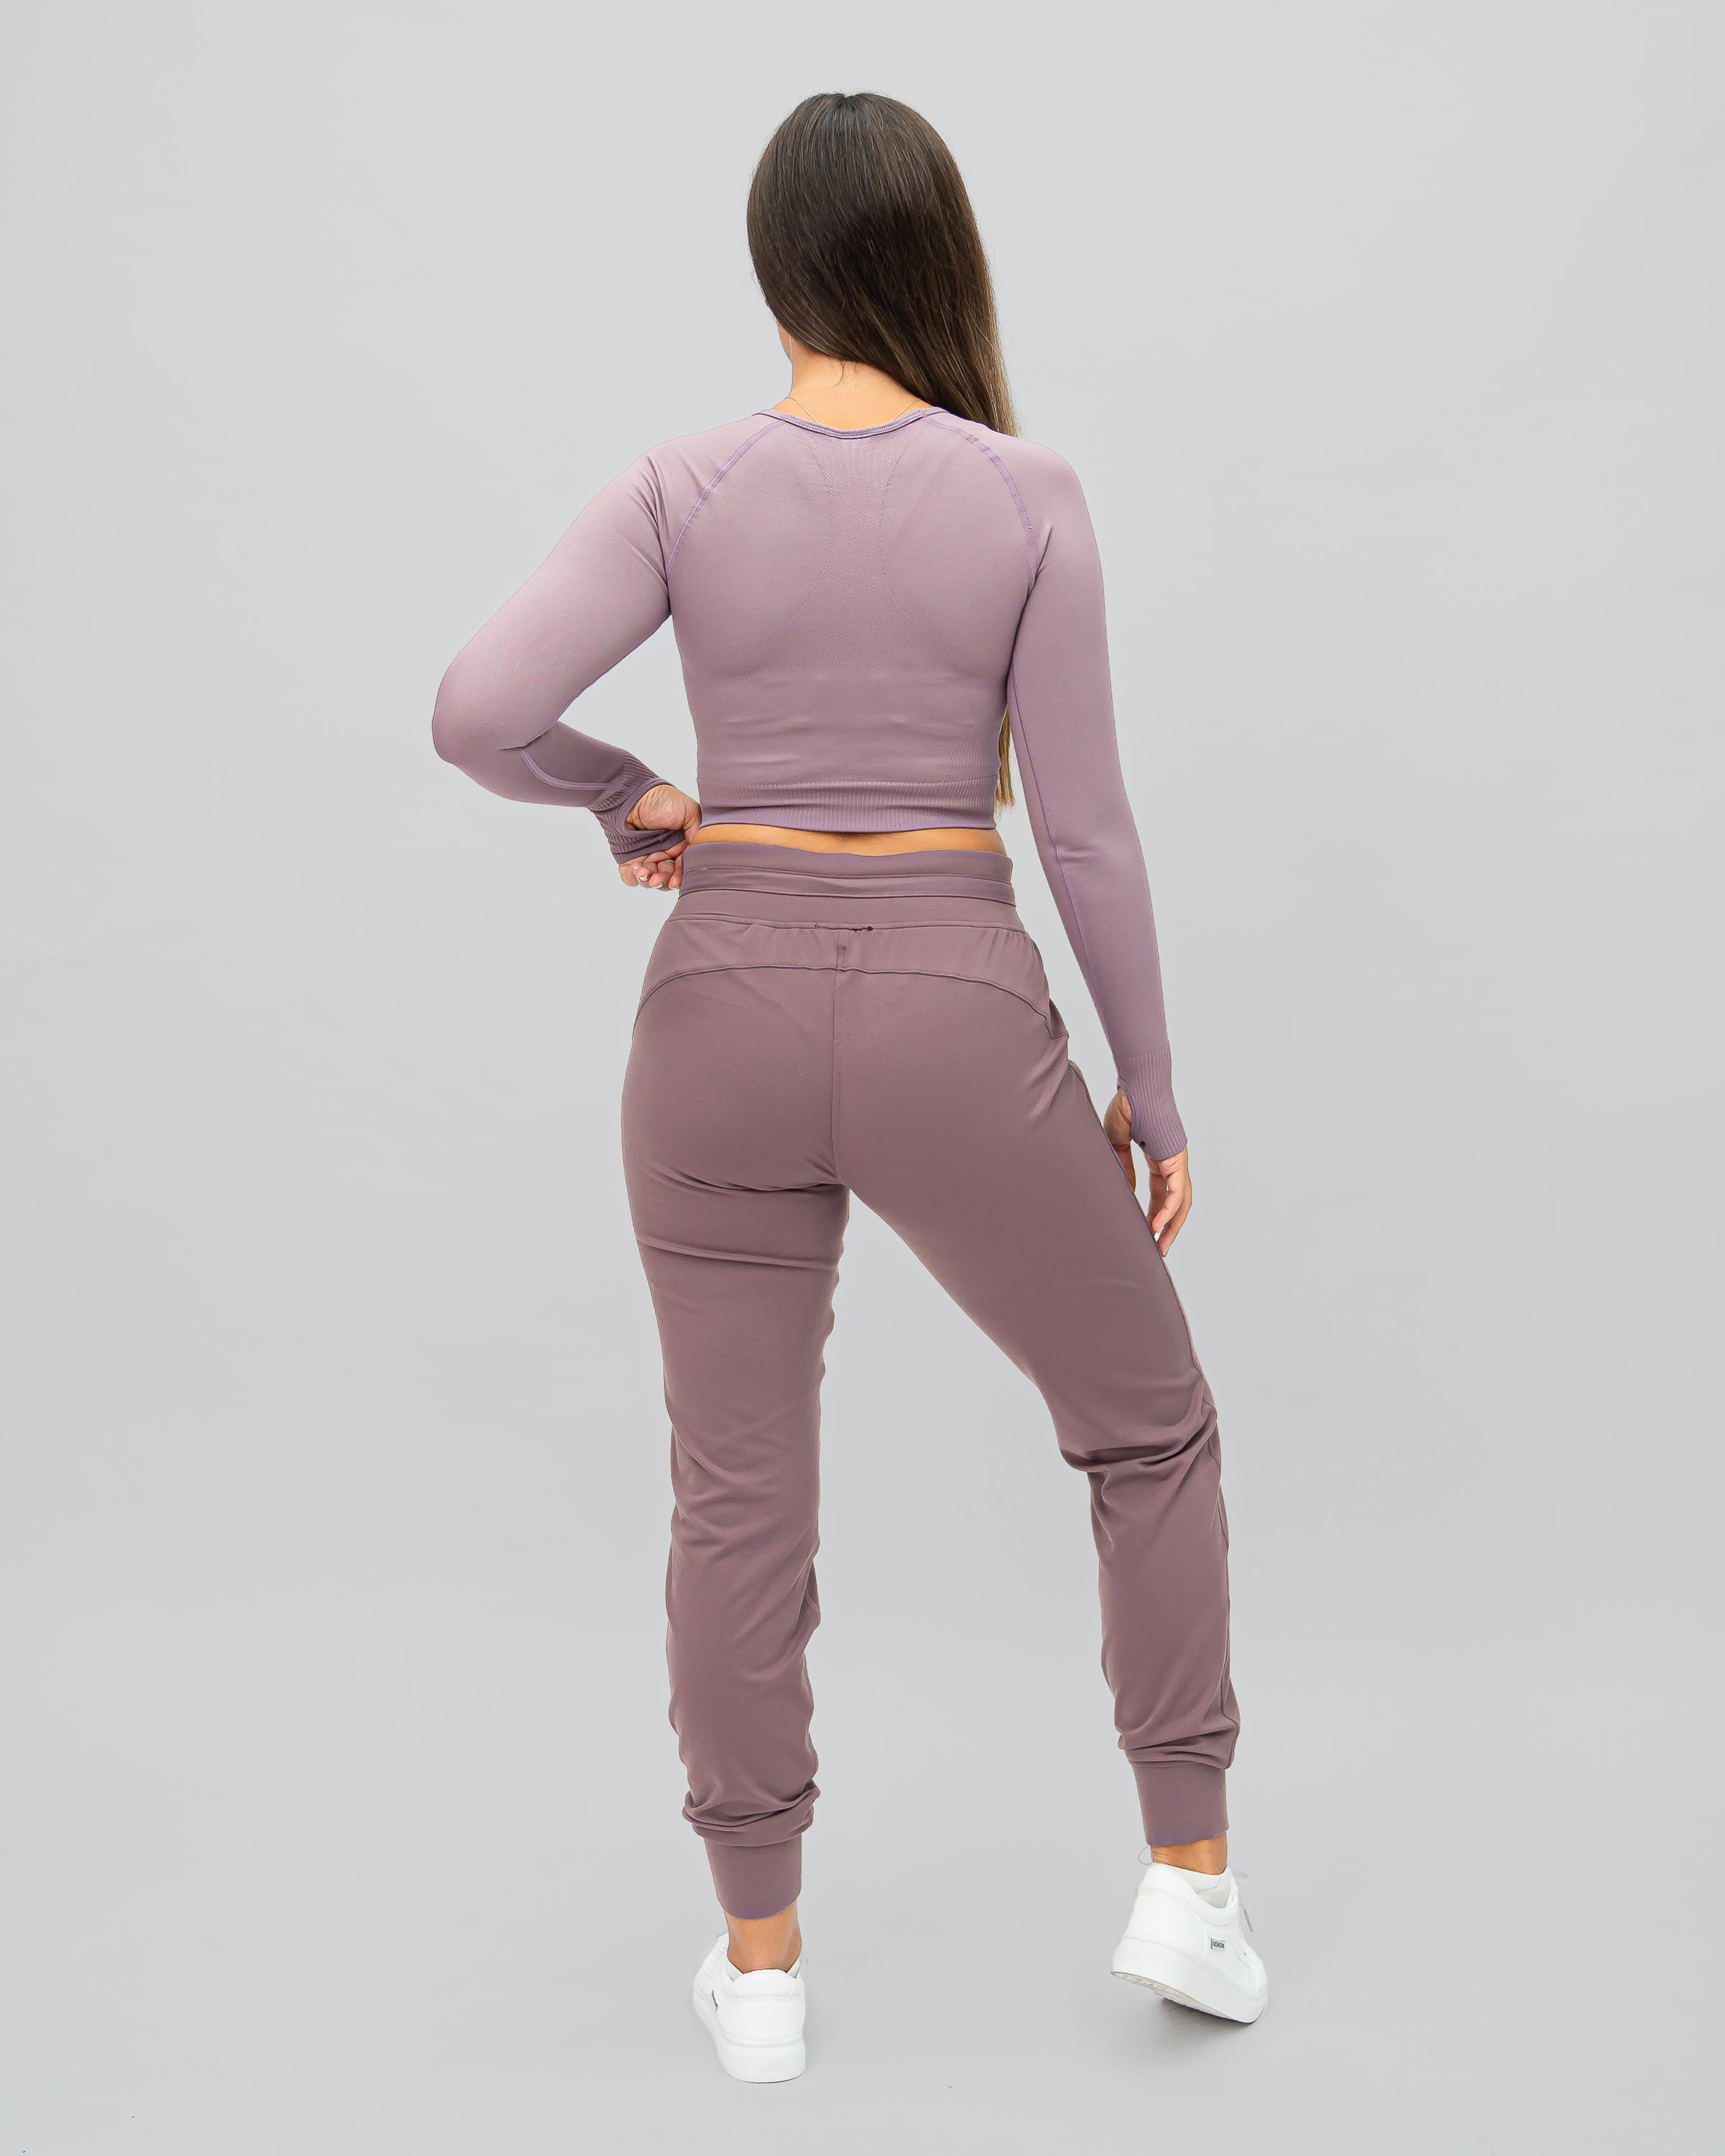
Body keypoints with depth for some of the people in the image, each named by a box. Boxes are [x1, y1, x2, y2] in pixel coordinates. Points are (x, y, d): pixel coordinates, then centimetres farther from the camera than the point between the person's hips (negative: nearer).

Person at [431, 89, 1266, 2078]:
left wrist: (627, 798, 5)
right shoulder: (1026, 497, -5)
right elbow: (1083, 828, -5)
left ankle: (762, 1964, 23)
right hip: (954, 1018, -1)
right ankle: (1187, 1882, 21)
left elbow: (480, 712, -15)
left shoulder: (685, 488, -3)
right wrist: (1151, 1088, 5)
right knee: (1150, 1430, 19)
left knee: (740, 1501, 13)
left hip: (728, 1012, 2)